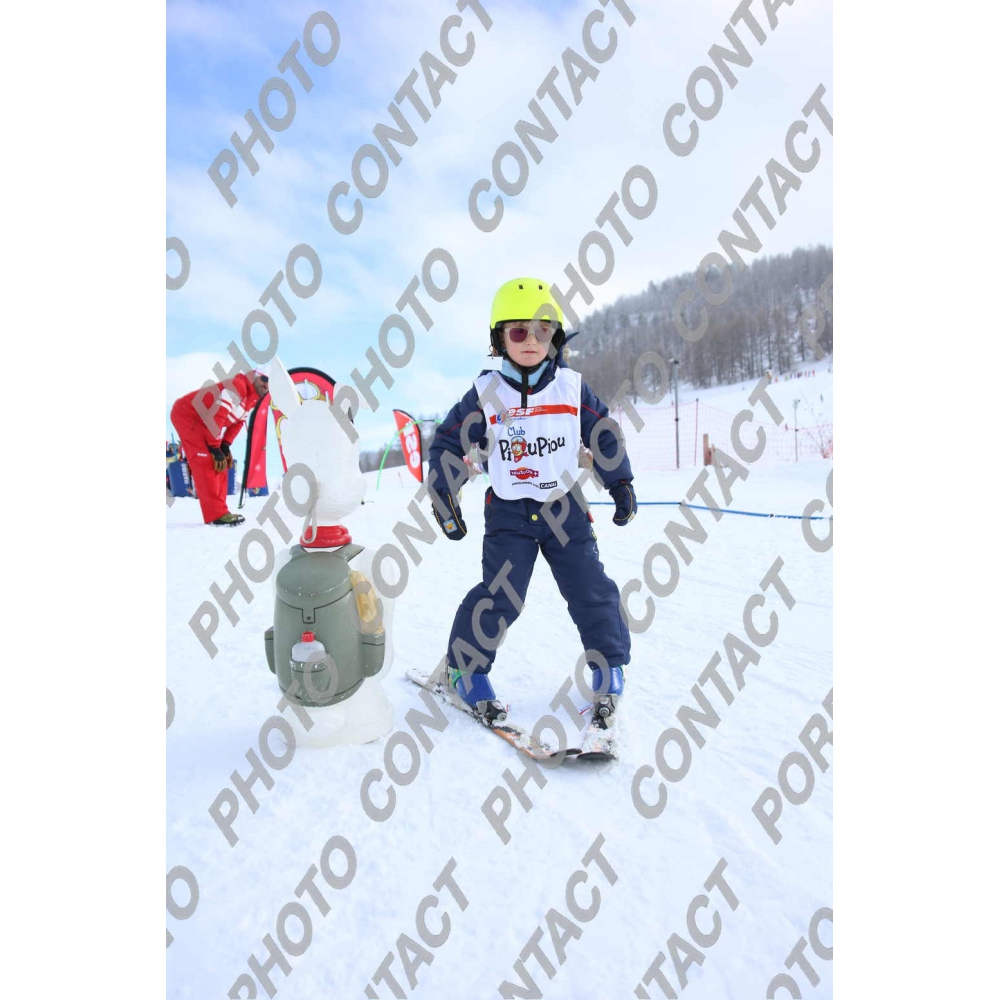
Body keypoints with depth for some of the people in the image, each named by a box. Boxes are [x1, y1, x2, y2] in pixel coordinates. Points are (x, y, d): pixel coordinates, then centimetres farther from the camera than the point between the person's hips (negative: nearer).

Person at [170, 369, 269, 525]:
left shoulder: (252, 399, 6)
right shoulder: (238, 385, -26)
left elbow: (237, 421, 12)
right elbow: (216, 415, -28)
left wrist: (225, 446, 1)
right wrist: (215, 448, -22)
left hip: (201, 420, 10)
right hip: (186, 414, -10)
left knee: (220, 463, 6)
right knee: (206, 463, -17)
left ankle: (218, 511, 9)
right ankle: (216, 514, -19)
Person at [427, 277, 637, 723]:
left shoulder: (572, 387, 0)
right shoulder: (485, 394, -4)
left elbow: (604, 434, 11)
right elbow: (447, 443, 3)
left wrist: (621, 483, 10)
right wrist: (443, 496, -2)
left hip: (565, 509, 2)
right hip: (508, 513, -2)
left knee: (590, 589, 0)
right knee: (499, 596, -8)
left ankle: (609, 665, 21)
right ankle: (465, 668, 13)